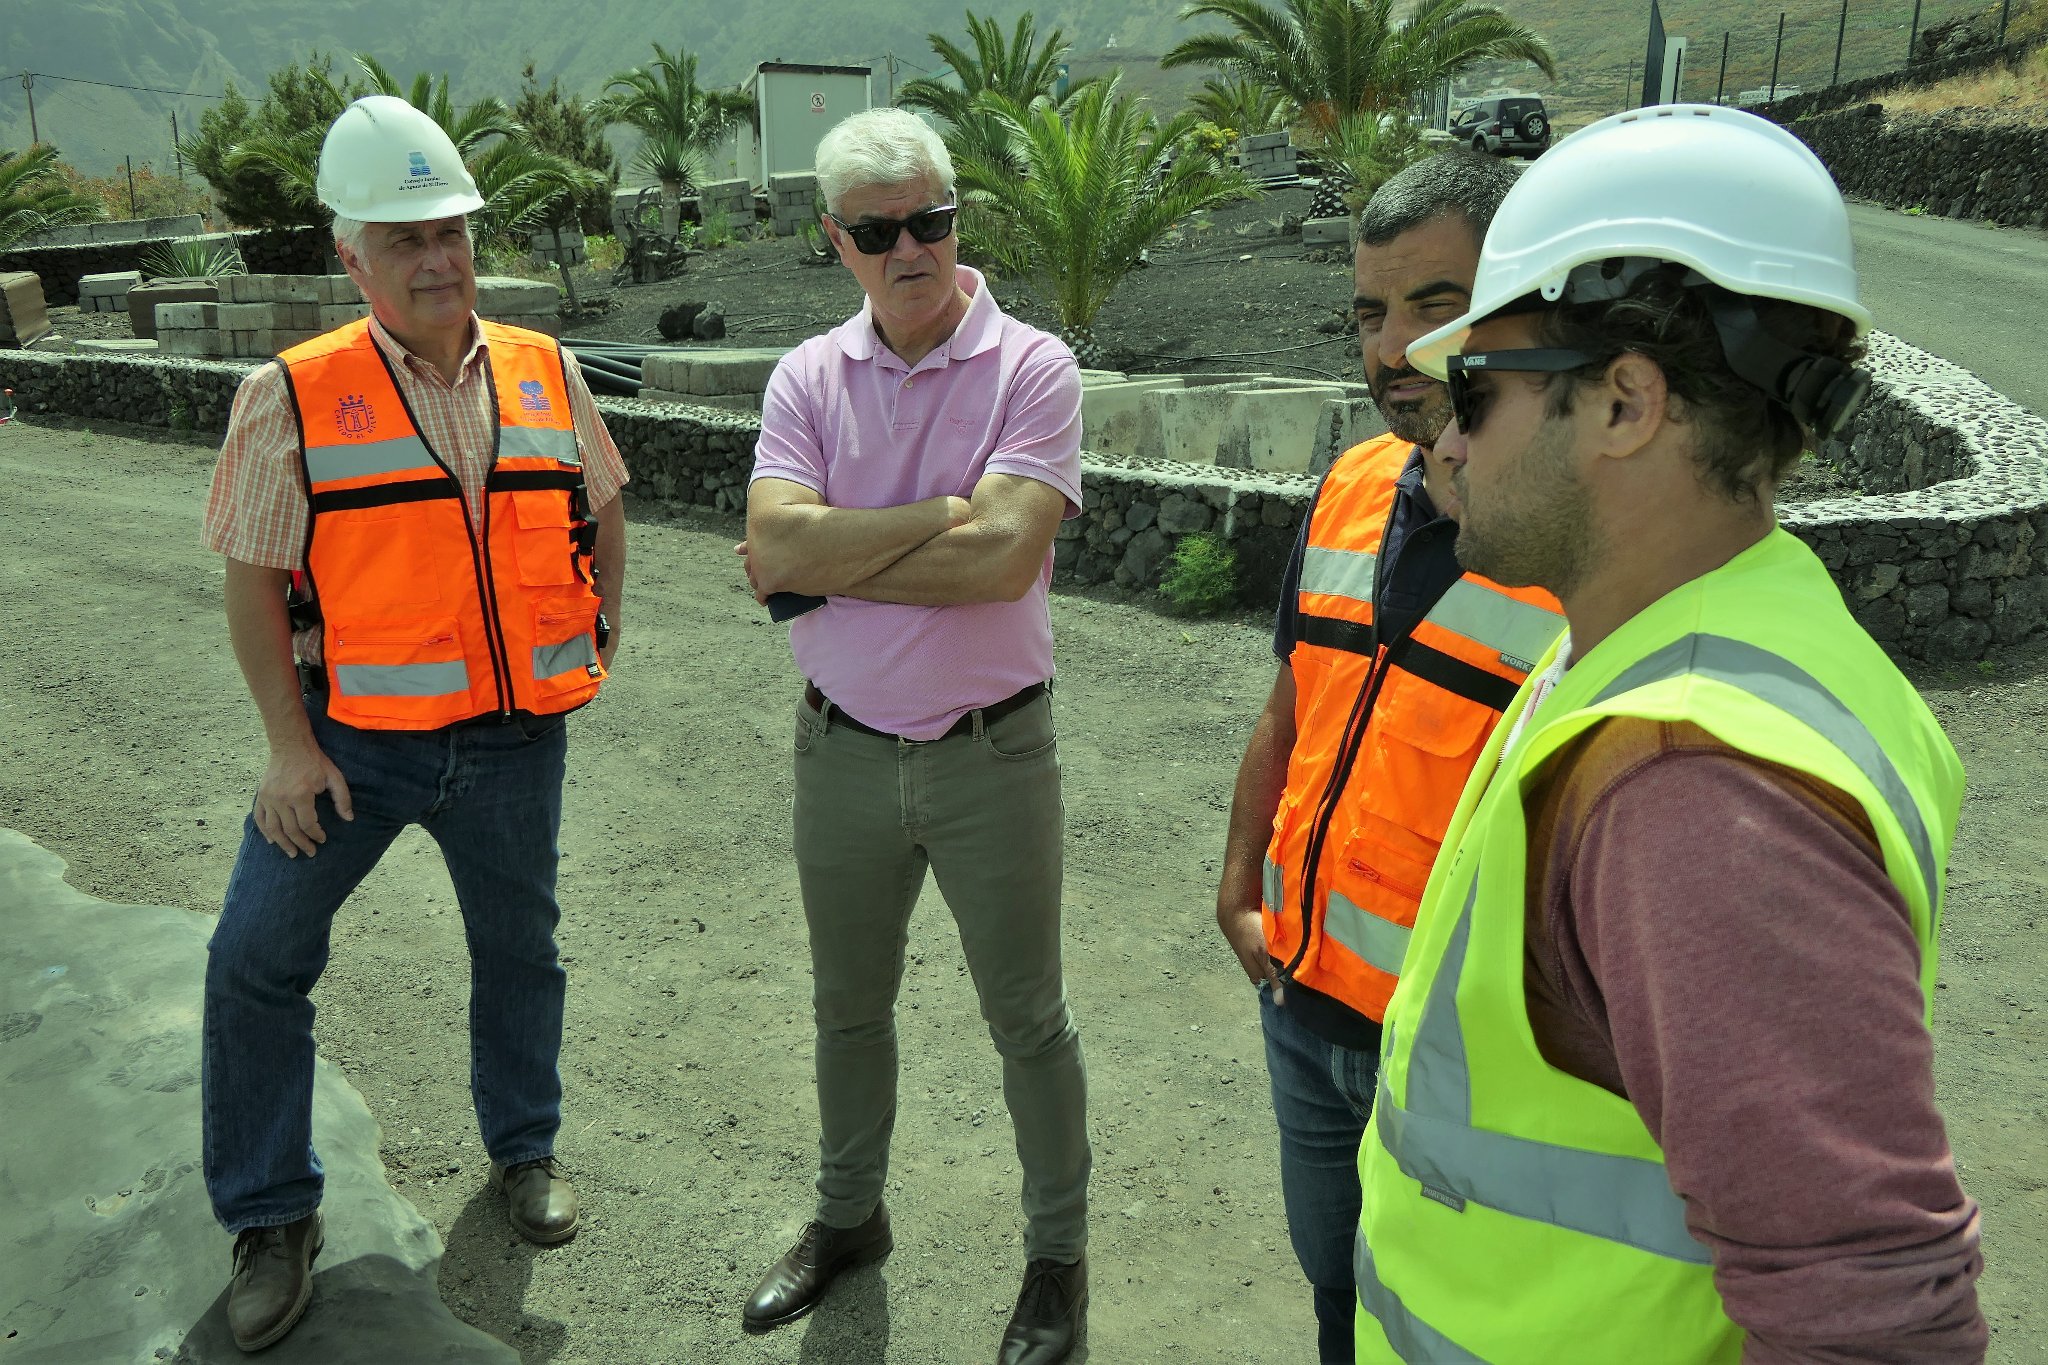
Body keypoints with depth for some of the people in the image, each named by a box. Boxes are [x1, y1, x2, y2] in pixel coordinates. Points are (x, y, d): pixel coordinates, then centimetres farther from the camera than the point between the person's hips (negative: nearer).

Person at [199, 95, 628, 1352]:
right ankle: (273, 1215, 22)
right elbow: (253, 578, -6)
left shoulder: (547, 375, 0)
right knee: (257, 961, 2)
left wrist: (604, 631, 9)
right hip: (352, 739, -2)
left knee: (520, 951, 16)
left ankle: (525, 1149, 40)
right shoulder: (293, 397, -10)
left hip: (514, 739, 2)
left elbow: (600, 503, 16)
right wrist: (290, 744, -9)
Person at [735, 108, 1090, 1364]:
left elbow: (1002, 559, -24)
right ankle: (850, 1217, 44)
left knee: (1028, 1021, 11)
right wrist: (941, 512, -19)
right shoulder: (810, 377, 0)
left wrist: (832, 562, -15)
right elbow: (775, 550, -15)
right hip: (844, 747, 4)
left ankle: (1059, 1256, 32)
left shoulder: (1032, 368, -11)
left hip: (992, 753, -4)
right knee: (849, 1004, 21)